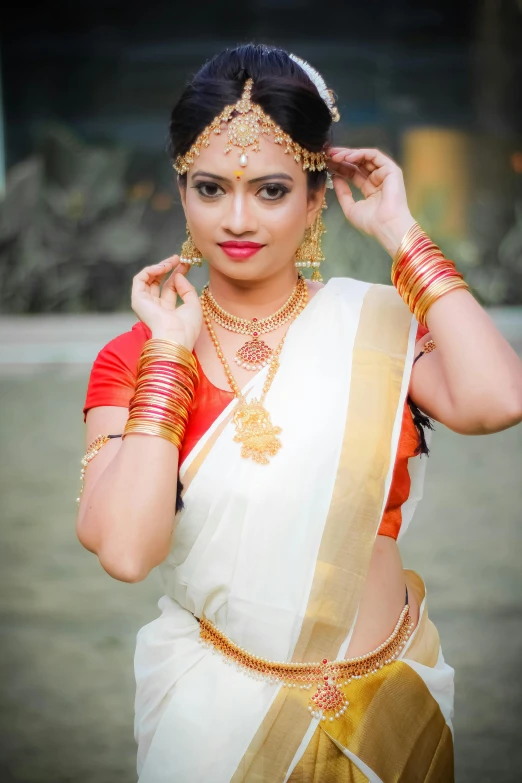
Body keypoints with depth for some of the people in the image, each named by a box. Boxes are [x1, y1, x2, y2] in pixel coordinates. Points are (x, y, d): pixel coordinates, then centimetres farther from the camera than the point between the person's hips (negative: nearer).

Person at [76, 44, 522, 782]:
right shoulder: (133, 358, -6)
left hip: (387, 698, 1)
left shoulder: (378, 323, -5)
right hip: (216, 708, -1)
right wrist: (171, 350, -15)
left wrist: (398, 232, -15)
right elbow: (124, 549, -20)